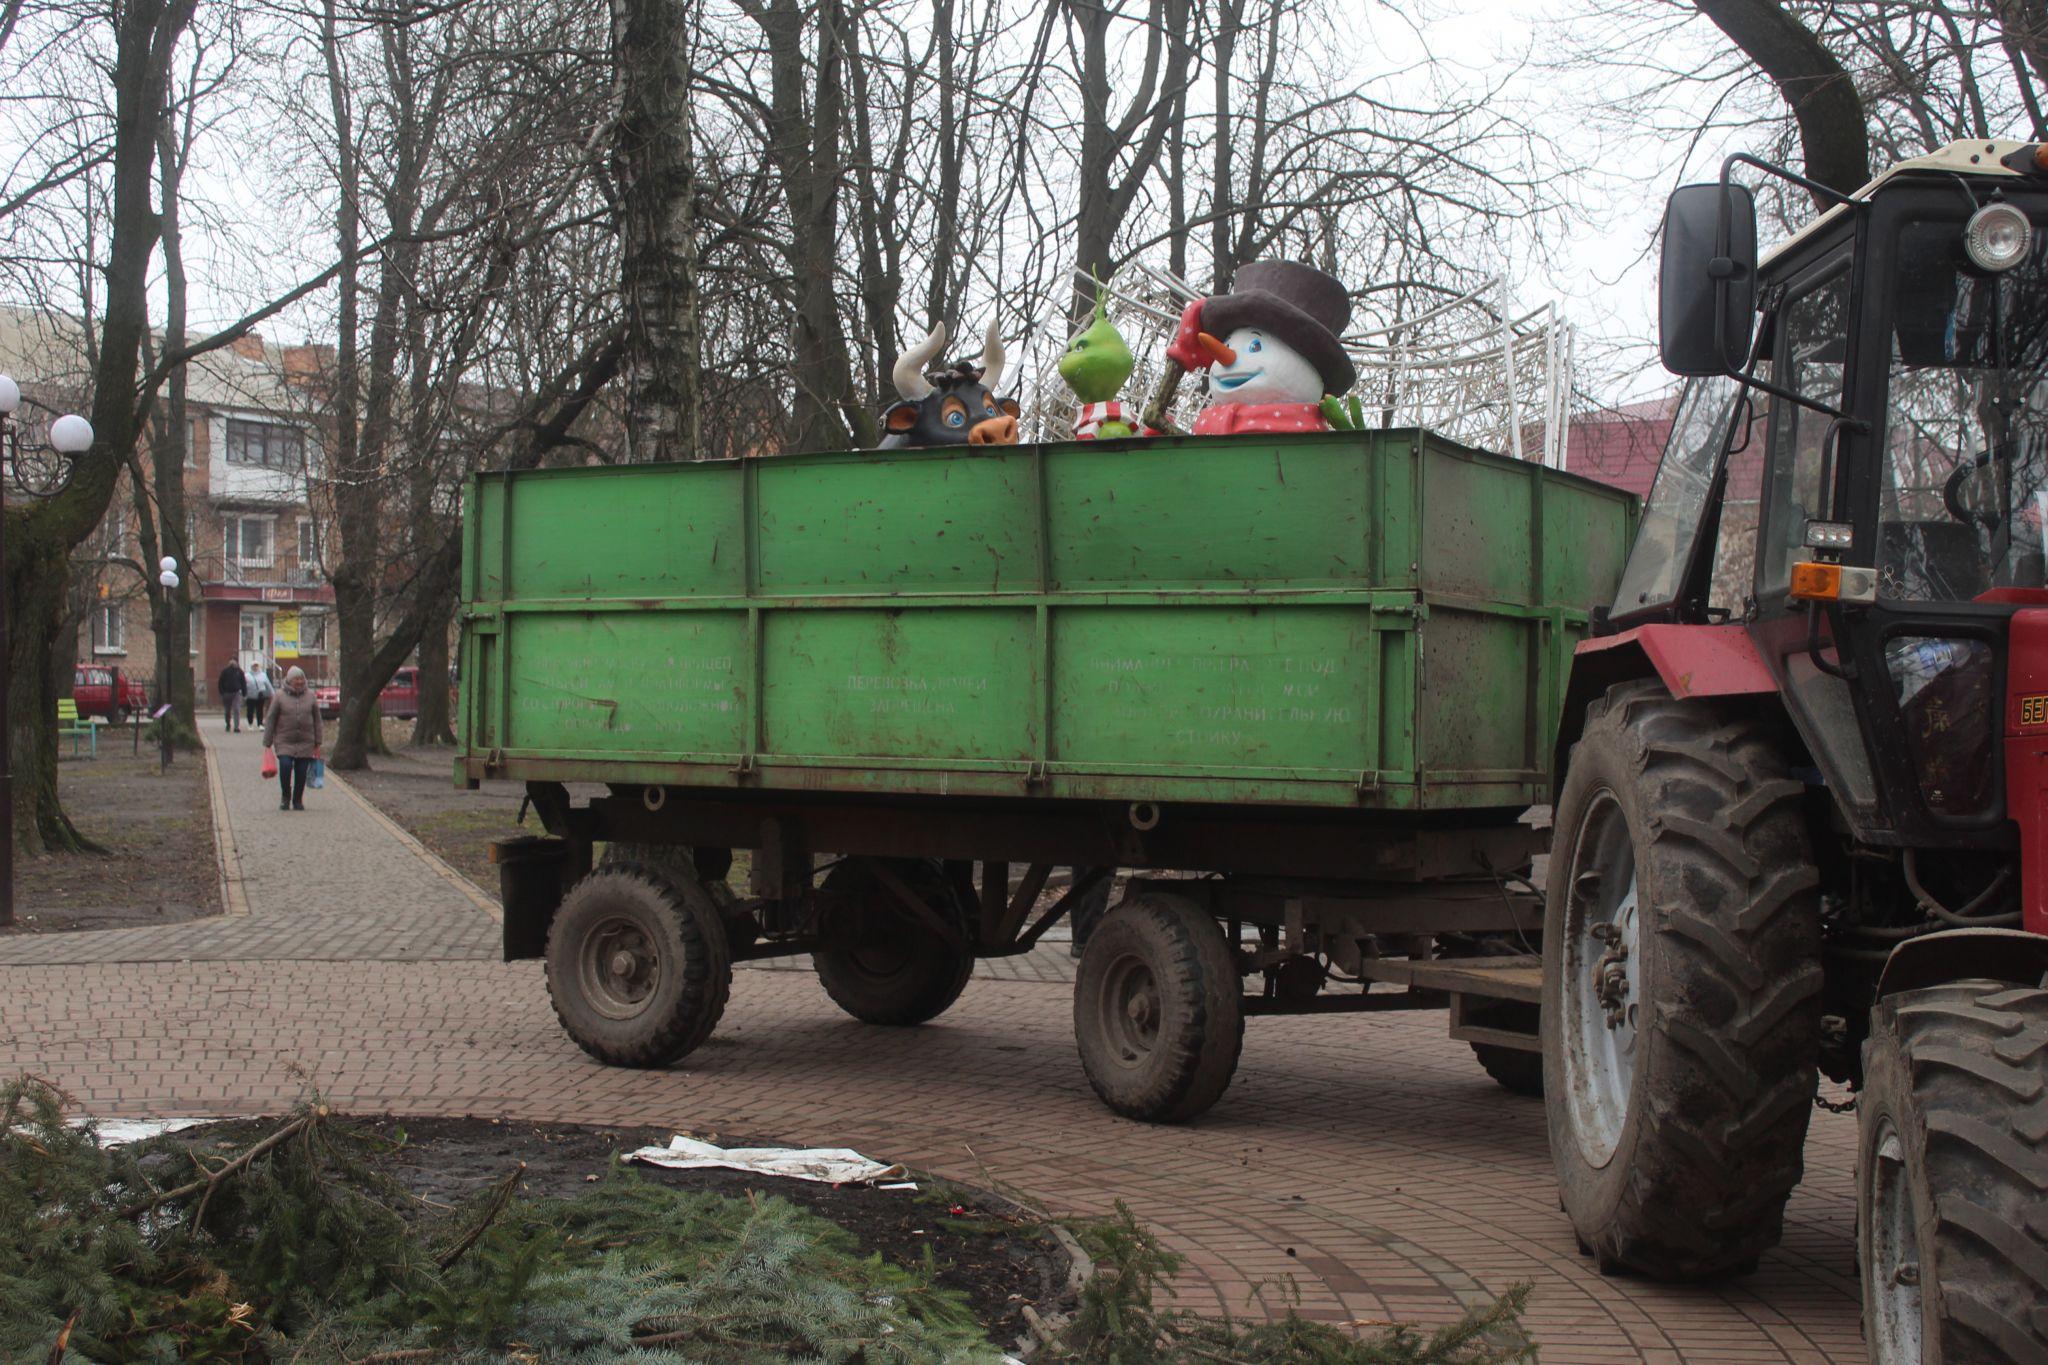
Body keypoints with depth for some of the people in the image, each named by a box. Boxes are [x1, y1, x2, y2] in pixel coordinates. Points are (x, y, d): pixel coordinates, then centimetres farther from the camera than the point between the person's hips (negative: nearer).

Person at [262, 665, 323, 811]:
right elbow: (270, 721, 3)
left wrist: (317, 744, 7)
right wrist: (267, 744, -1)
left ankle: (298, 800, 19)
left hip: (305, 743, 2)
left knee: (301, 773, 1)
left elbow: (317, 721, 10)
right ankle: (285, 797, 2)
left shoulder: (310, 696, 6)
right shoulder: (280, 697, 1)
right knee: (285, 766, -18)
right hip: (284, 742, -2)